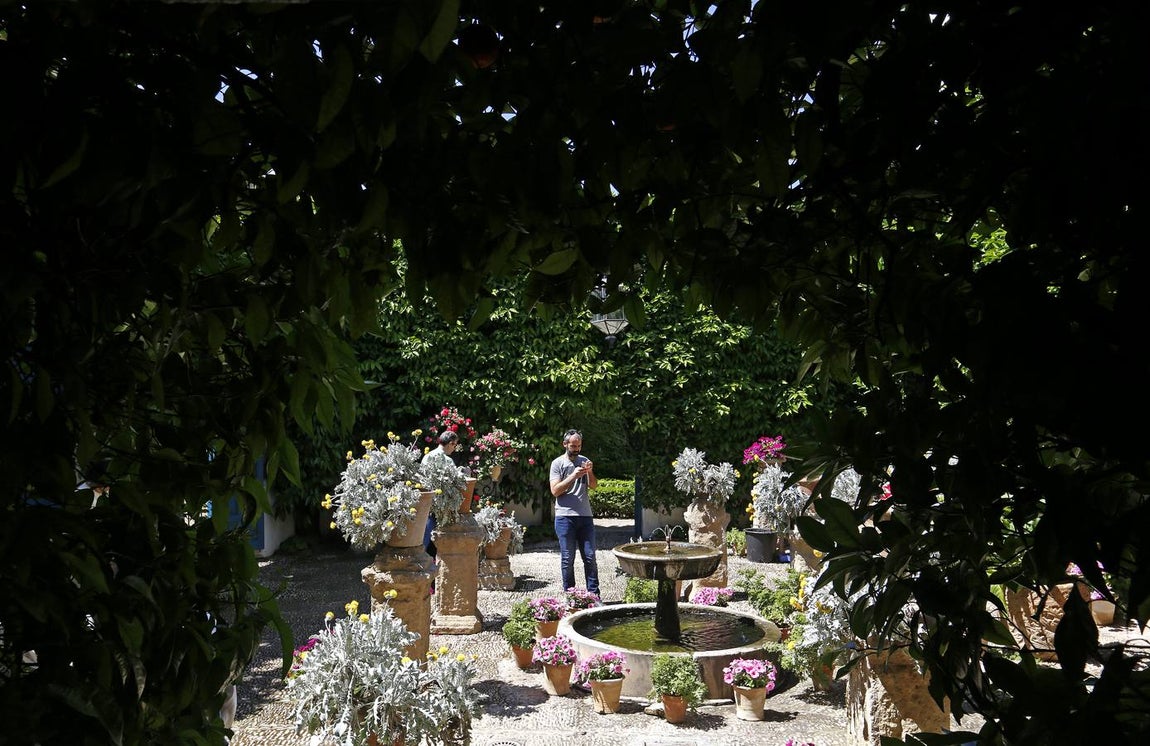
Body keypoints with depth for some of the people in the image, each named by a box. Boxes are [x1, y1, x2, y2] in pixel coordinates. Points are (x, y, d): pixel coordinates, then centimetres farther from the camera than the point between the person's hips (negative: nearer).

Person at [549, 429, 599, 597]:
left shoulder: (584, 461, 14)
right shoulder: (558, 463, 1)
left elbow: (594, 486, 9)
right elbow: (555, 490, -7)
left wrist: (590, 472, -10)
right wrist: (573, 476, -16)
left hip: (585, 516, 4)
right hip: (565, 517, -3)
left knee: (590, 557, 3)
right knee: (567, 559, 2)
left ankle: (594, 594, 7)